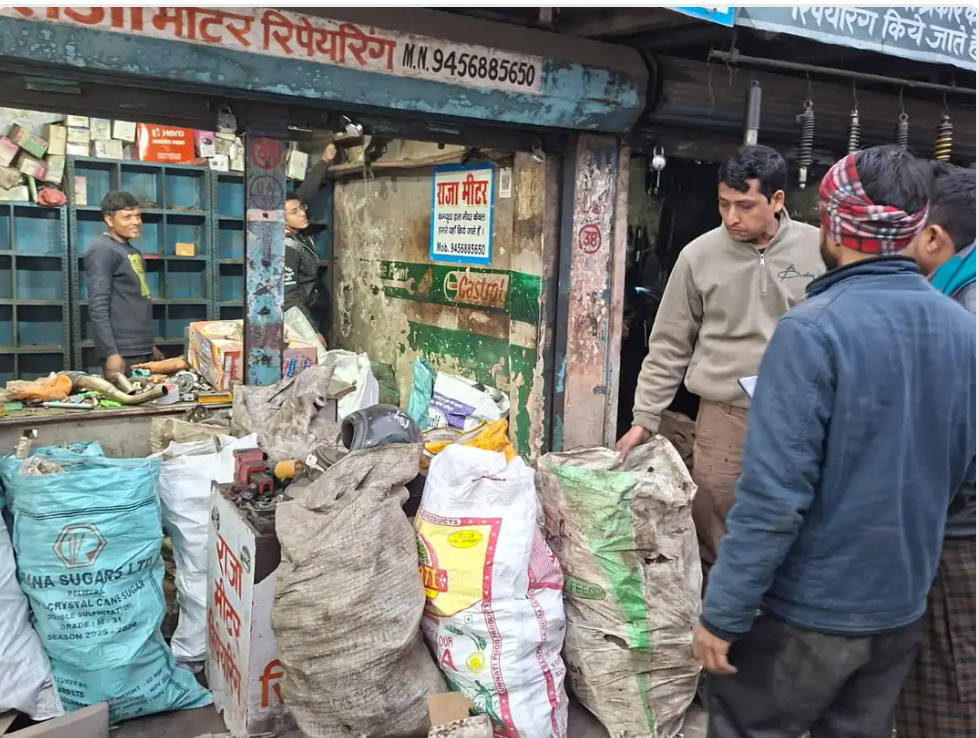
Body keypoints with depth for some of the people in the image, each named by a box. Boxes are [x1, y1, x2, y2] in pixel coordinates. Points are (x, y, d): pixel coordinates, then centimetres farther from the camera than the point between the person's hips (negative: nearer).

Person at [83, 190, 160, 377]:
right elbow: (98, 308, -17)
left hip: (143, 350, 8)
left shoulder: (133, 251, 16)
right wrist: (111, 353, -23)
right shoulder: (102, 250, -10)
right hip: (123, 352, -8)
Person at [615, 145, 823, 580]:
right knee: (711, 543, 7)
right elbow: (669, 346, 1)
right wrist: (645, 417, -1)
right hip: (724, 417, -1)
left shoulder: (818, 249, -2)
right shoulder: (699, 255, -4)